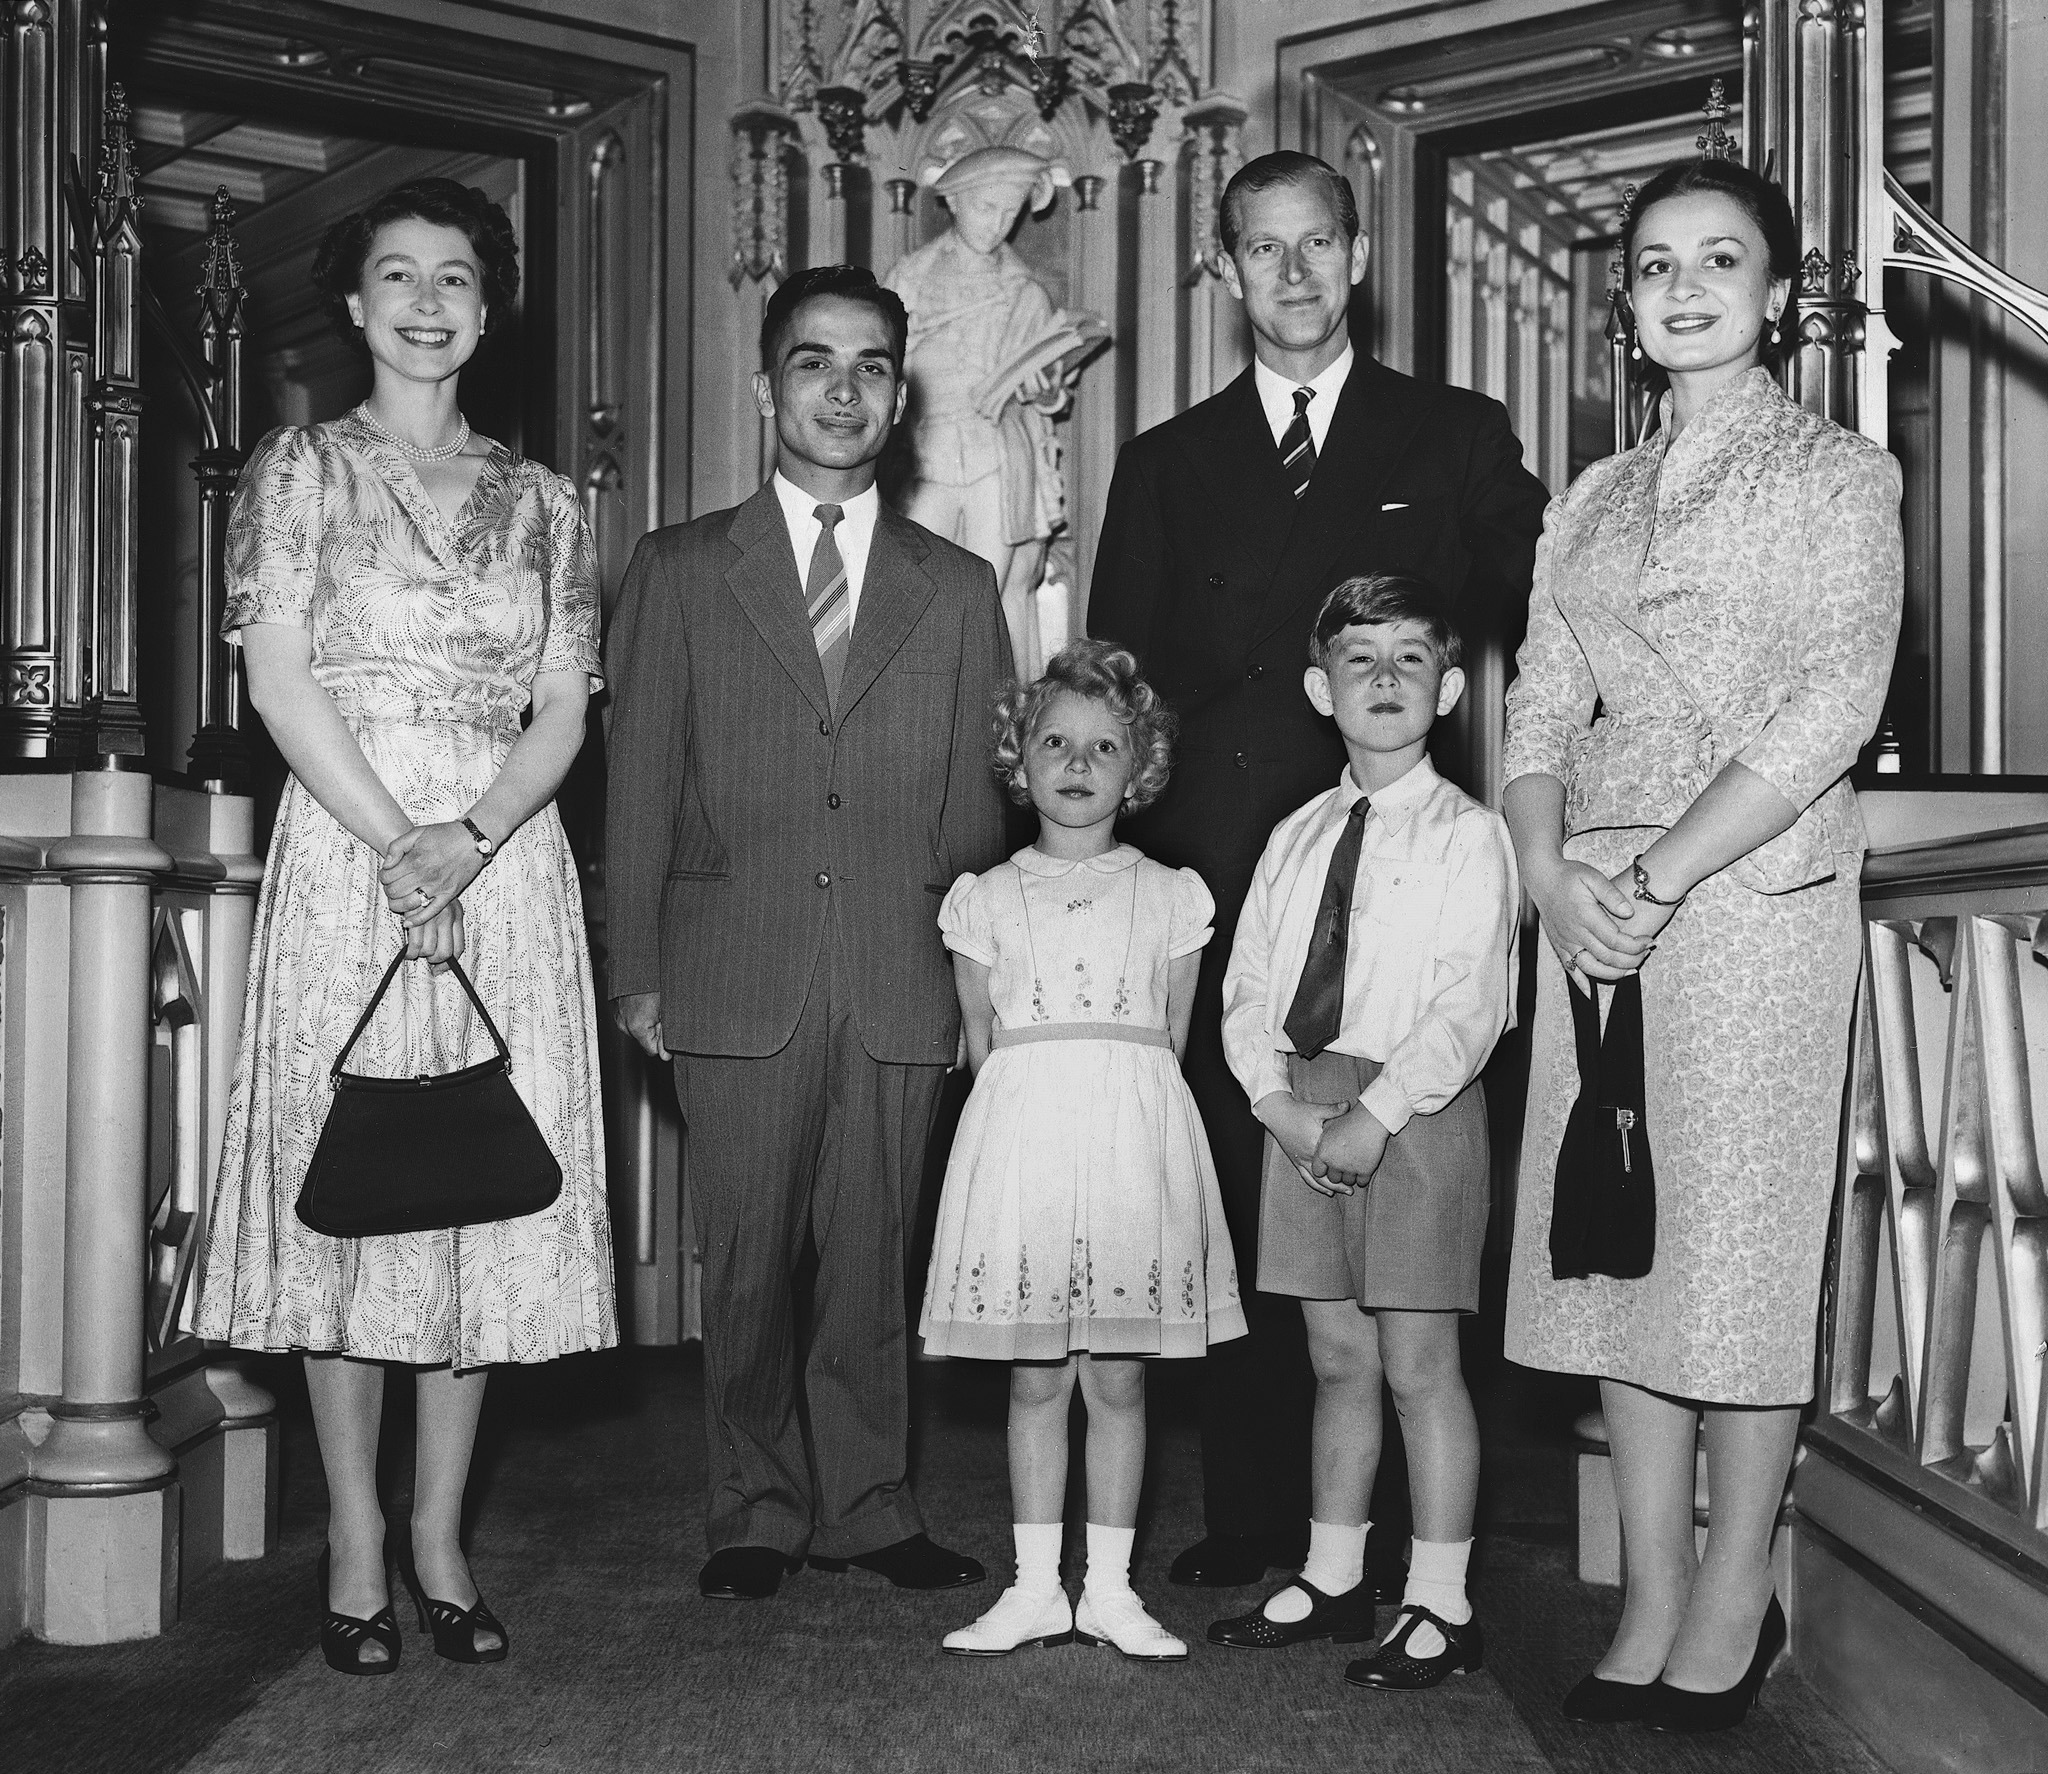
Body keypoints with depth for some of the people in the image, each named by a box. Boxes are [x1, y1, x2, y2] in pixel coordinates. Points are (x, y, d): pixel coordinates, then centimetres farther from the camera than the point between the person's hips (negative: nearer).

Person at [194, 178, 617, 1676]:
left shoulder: (540, 500, 13)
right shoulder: (300, 469, 6)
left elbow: (564, 710, 6)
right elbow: (281, 677, -3)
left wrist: (471, 834, -12)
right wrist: (394, 838, -15)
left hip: (508, 860, 2)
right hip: (346, 847, -2)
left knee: (491, 1189, 2)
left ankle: (441, 1537, 13)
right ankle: (356, 1544, 9)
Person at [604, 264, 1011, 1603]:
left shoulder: (960, 590, 12)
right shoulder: (679, 573, 8)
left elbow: (977, 802, 10)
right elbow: (640, 785, 5)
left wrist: (981, 977, 4)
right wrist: (637, 973, -1)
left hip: (903, 987, 1)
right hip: (736, 979, -1)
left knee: (878, 1259, 6)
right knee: (747, 1264, 3)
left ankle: (867, 1504, 21)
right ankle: (759, 1508, 19)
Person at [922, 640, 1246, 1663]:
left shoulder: (1169, 896, 8)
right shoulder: (985, 898, 9)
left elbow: (1171, 1038, 8)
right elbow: (981, 1040, 9)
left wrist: (1122, 1101, 0)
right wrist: (1032, 1101, 0)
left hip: (1134, 1134, 0)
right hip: (1020, 1128, 0)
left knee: (1118, 1378, 4)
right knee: (1033, 1378, 5)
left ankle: (1111, 1590, 13)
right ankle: (1036, 1589, 14)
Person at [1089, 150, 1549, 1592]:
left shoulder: (1457, 440, 10)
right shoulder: (1166, 464, 16)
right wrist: (1135, 862, 3)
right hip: (1222, 881, 2)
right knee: (1240, 1203, 4)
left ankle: (1397, 1539, 9)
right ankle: (1251, 1516, 15)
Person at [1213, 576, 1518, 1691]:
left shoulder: (1466, 833, -4)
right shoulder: (1295, 838, 13)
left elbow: (1470, 1003, -13)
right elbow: (1245, 987, 9)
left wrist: (1375, 1116, -19)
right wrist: (1281, 1101, -7)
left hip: (1416, 1106, -5)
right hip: (1299, 1105, 5)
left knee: (1419, 1359, -1)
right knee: (1337, 1354, 13)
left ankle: (1439, 1604, 9)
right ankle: (1332, 1579, 25)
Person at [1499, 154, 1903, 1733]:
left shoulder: (1838, 475, 2)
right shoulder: (1592, 503, 17)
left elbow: (1828, 710, -10)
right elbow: (1541, 709, 10)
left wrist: (1663, 874, -17)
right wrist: (1551, 871, -9)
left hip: (1753, 888, -5)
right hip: (1593, 902, 5)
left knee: (1740, 1231, -1)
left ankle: (1735, 1602, 11)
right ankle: (1652, 1603, 14)